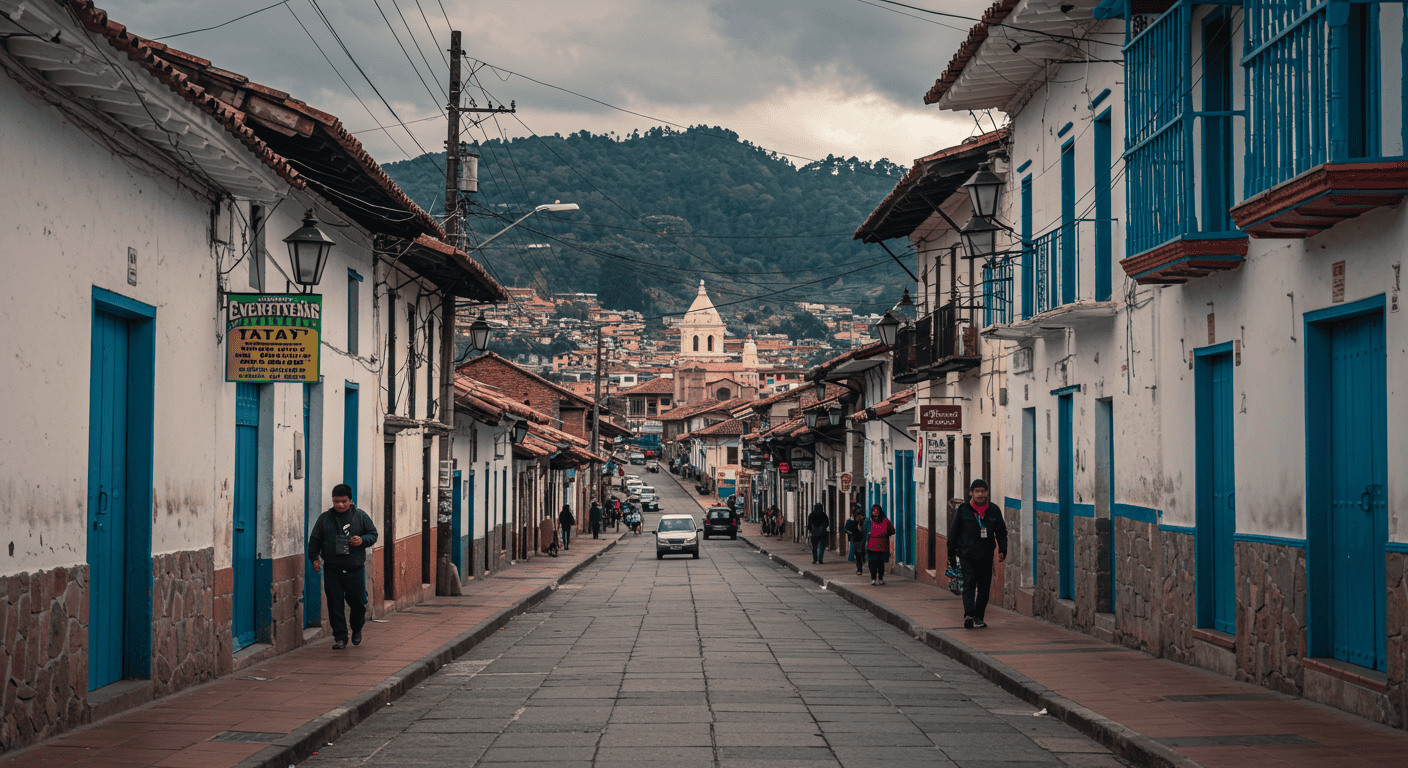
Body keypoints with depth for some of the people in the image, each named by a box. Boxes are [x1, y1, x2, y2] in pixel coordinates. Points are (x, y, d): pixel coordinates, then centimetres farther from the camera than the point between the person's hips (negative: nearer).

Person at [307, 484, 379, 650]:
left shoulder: (361, 516, 2)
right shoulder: (324, 518, 4)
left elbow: (373, 534, 8)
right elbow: (314, 540, 11)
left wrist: (362, 540, -12)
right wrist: (314, 557, -1)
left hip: (355, 570, 0)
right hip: (332, 572, 0)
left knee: (358, 603, 6)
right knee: (335, 605, -2)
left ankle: (357, 630, 33)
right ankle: (340, 638, 7)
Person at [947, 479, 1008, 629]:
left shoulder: (994, 510, 9)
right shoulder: (962, 510, 4)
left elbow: (1001, 532, 16)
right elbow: (953, 533, 8)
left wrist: (1002, 551, 3)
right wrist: (951, 554, 6)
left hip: (986, 557, 3)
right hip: (966, 555, -3)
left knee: (984, 588, 6)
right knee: (969, 584, -16)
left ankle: (978, 617, 16)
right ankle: (969, 615, -25)